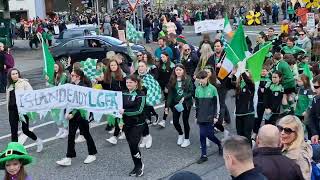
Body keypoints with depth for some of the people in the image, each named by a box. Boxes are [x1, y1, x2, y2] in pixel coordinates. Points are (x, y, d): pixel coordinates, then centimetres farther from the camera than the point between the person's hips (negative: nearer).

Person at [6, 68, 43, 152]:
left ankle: (38, 141, 24)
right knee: (13, 131, 6)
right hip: (12, 110, 5)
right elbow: (8, 98, 17)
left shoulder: (24, 82, -4)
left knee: (25, 130, -1)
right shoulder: (9, 85, 12)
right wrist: (9, 108, 11)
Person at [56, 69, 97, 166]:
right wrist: (67, 112, 0)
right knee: (71, 135, 5)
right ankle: (68, 158, 9)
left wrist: (73, 114, -19)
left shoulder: (83, 87, -14)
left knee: (86, 134, 7)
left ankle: (92, 154, 25)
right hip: (72, 114, 7)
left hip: (81, 114, -7)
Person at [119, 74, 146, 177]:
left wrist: (125, 111, -23)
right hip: (127, 123, 5)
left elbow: (139, 110, -18)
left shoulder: (140, 95, -10)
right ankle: (137, 166, 24)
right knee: (131, 145, 10)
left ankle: (139, 166, 11)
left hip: (138, 124, -5)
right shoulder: (124, 94, 6)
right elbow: (120, 107, 10)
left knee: (134, 145, -12)